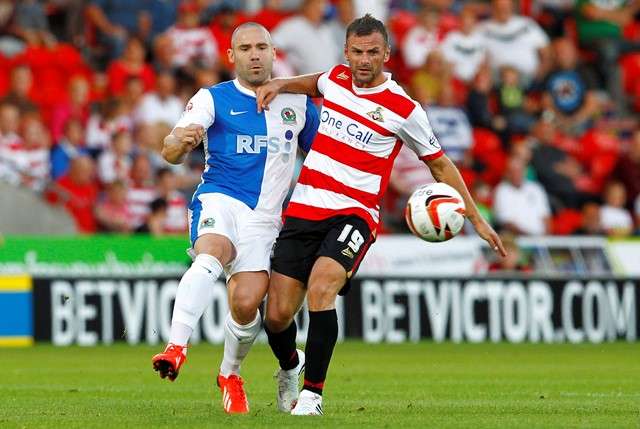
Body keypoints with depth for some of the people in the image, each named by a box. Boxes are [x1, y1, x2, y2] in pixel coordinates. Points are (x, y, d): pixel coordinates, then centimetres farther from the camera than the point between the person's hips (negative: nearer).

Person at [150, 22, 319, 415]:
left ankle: (231, 374, 17)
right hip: (218, 200, -3)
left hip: (264, 217, 3)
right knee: (210, 256, -35)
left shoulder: (297, 102, 13)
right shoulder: (213, 99, 2)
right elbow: (171, 153, -9)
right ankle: (177, 347, -45)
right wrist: (180, 140, -34)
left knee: (247, 303, -11)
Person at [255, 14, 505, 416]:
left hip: (353, 214, -4)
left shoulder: (403, 109, -6)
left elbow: (439, 163, 7)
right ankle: (289, 367, 33)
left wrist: (477, 219, 6)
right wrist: (279, 84, 14)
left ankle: (312, 393, -20)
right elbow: (315, 85, 34)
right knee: (277, 315, -2)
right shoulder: (337, 78, 6)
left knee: (321, 288, -31)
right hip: (303, 211, 4)